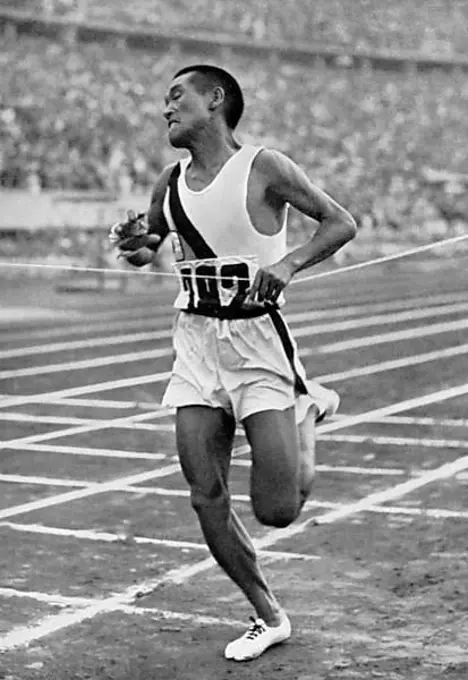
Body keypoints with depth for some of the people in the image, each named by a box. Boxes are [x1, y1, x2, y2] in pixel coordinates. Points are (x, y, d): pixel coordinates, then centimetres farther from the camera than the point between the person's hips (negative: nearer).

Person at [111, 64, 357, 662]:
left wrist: (288, 263, -19)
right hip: (196, 341, 5)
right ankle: (268, 617, 17)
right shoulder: (170, 184, 8)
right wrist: (140, 250, 0)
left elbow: (341, 222, -3)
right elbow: (148, 242, 23)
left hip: (258, 342, -5)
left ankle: (307, 413, 22)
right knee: (206, 499, -1)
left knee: (276, 510, -8)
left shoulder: (264, 168, -7)